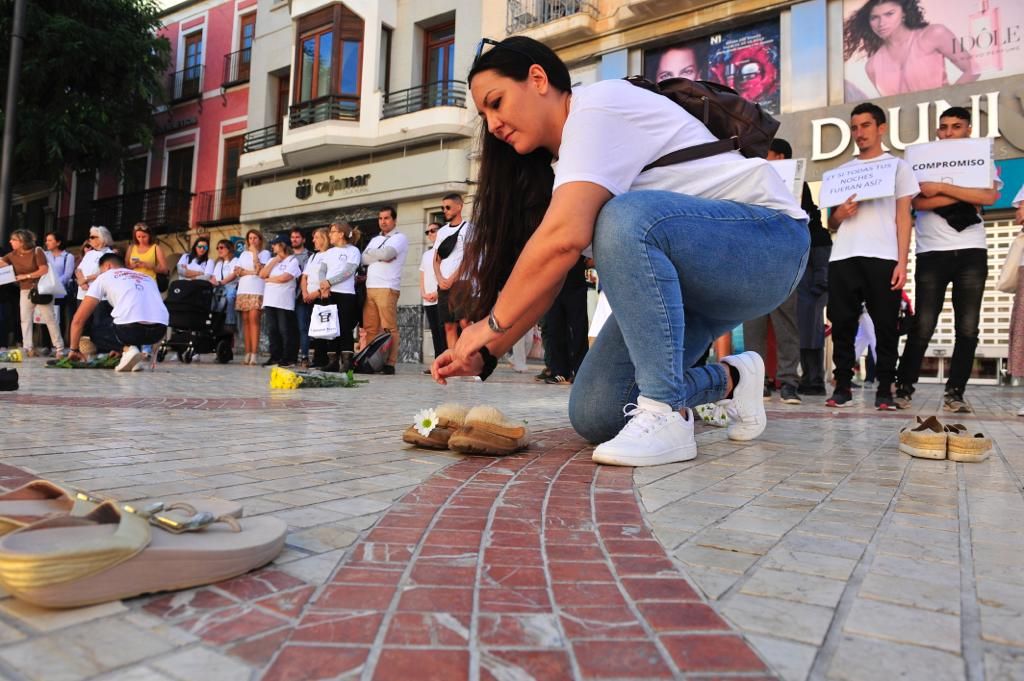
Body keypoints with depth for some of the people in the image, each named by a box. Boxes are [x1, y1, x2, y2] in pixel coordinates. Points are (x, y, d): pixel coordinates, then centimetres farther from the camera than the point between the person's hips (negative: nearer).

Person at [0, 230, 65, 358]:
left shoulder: (37, 251, -11)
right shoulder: (13, 255, 3)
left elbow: (44, 270, -17)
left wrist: (26, 276, -15)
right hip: (25, 291, 5)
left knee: (49, 318, -3)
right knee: (25, 319, 1)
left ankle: (59, 348, 0)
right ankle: (28, 348, 4)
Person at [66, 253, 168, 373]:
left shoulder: (104, 277, 21)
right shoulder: (148, 278, 33)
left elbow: (78, 319, 19)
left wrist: (74, 349, 33)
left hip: (131, 327, -5)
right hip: (160, 330, 5)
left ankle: (127, 350, 4)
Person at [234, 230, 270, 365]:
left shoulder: (265, 253, 8)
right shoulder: (244, 254, 21)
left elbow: (259, 269, -7)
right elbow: (237, 271, 9)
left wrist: (255, 252, -3)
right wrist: (252, 272, -4)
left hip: (257, 291, -5)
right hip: (243, 290, 5)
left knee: (253, 319, -15)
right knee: (246, 320, 0)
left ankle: (254, 354, -18)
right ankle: (247, 354, 1)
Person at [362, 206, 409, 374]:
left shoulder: (400, 238, 4)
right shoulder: (375, 239, 25)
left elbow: (386, 253, -13)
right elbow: (364, 258, 10)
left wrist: (372, 254, 6)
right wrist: (380, 256, -4)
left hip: (387, 288, -6)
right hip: (369, 288, 7)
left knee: (389, 328, -8)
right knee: (369, 328, 4)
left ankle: (390, 364, -8)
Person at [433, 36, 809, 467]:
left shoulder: (597, 106, -16)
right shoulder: (570, 156, 11)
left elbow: (564, 237, -31)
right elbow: (543, 278, 5)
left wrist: (491, 323, -20)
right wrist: (486, 354, -4)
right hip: (692, 279, 8)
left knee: (624, 219, -37)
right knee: (593, 415, -4)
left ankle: (665, 416, -28)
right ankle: (730, 380, 17)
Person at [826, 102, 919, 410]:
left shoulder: (898, 166, 13)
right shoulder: (842, 170, 21)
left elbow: (903, 217, 5)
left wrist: (902, 262, -6)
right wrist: (839, 214, -5)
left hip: (883, 257, -2)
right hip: (843, 257, 2)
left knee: (885, 325, -2)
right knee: (842, 323, -2)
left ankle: (885, 389, 4)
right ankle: (842, 386, 4)